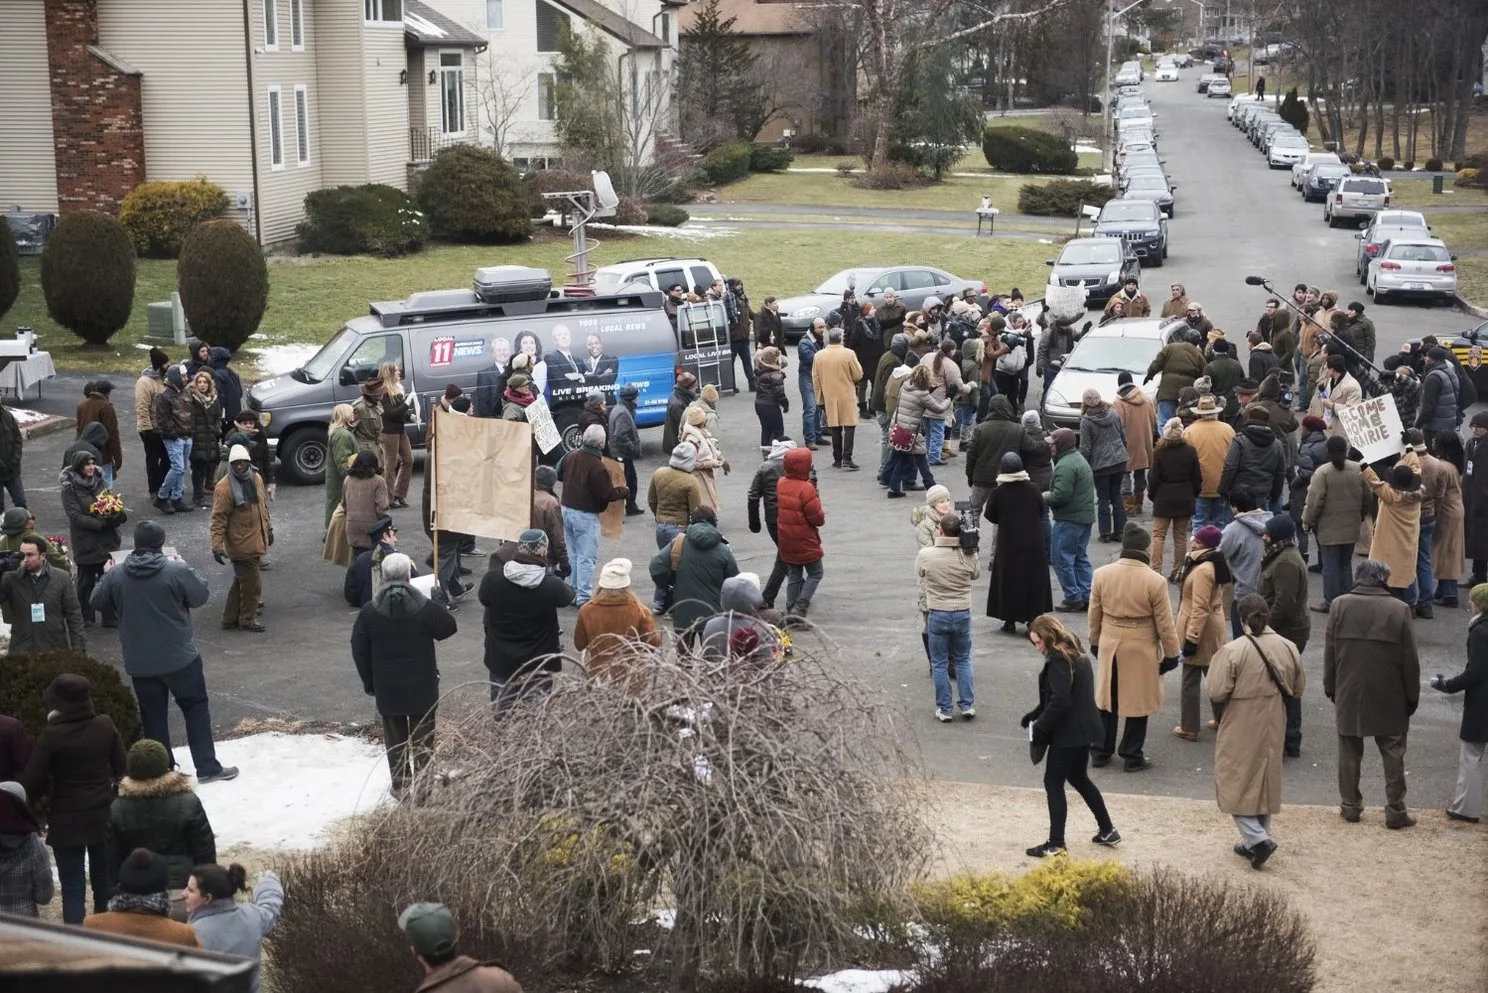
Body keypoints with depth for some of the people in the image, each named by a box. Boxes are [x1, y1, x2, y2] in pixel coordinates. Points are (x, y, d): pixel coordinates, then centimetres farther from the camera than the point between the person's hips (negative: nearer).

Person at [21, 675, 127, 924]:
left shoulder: (52, 736, -18)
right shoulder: (106, 726, -7)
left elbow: (31, 782, -14)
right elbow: (121, 767, 2)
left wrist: (35, 800, 6)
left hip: (67, 821, -4)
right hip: (103, 816, 4)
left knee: (72, 885, 3)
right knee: (105, 880, 19)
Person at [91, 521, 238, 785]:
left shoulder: (115, 576, -5)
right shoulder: (177, 572, -16)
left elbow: (98, 601, 10)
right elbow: (200, 596, -3)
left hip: (139, 664, 3)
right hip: (180, 659, -3)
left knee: (153, 716, 12)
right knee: (196, 708, 10)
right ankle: (207, 768, 9)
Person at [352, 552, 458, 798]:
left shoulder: (369, 611, -7)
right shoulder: (425, 607, -14)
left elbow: (359, 651, -1)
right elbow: (449, 628, 0)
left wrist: (369, 683, 9)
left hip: (387, 688, 1)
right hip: (422, 686, -1)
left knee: (395, 737, 12)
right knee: (422, 737, 10)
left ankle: (400, 784, 16)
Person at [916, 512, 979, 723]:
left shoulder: (925, 555, -16)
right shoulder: (969, 556, -12)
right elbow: (975, 575, 6)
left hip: (937, 614, -1)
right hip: (963, 613, 2)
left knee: (939, 663, 11)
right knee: (963, 660, 19)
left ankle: (944, 710, 14)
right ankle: (967, 705, 18)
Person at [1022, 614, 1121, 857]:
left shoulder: (1058, 660, -19)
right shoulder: (1076, 653, 12)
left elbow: (1060, 701, -25)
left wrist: (1040, 728, -15)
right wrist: (1036, 714, 12)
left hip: (1068, 734, -10)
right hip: (1085, 730, 10)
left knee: (1053, 783, -1)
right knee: (1078, 778, 24)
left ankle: (1056, 844, 2)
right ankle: (1107, 830, 30)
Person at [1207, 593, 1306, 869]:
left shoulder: (1232, 651, -19)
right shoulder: (1287, 648, -4)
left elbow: (1217, 693, -19)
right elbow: (1298, 689, 6)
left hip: (1241, 730, -5)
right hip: (1274, 728, 5)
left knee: (1236, 784, 6)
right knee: (1265, 782, 17)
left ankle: (1256, 838, -7)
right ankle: (1256, 840, 25)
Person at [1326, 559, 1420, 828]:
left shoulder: (1341, 605, -7)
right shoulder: (1399, 609, -10)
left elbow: (1330, 652, -1)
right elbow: (1410, 659, -6)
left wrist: (1330, 687, 11)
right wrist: (1412, 696, 5)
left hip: (1348, 694, 1)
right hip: (1389, 698, -1)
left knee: (1349, 753, 13)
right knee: (1393, 755, 9)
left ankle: (1350, 805, 20)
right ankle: (1395, 810, 12)